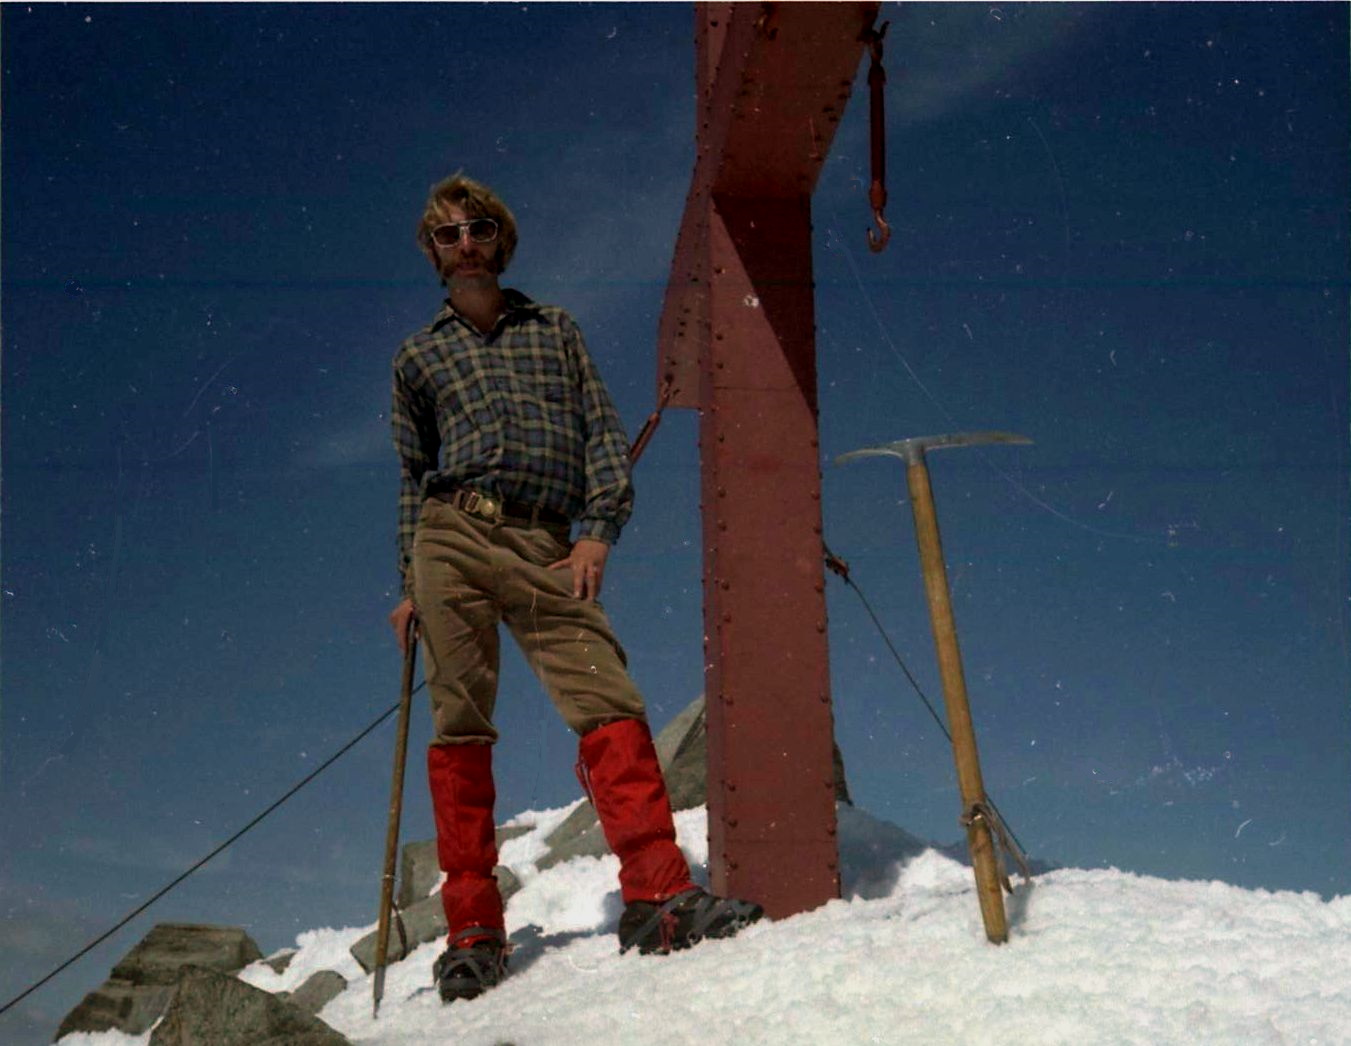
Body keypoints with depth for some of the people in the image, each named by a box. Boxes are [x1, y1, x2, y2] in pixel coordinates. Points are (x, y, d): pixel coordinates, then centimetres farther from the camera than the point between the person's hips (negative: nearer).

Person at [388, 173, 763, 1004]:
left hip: (545, 550, 0)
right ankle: (473, 928, -4)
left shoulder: (555, 329, 19)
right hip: (451, 537, 0)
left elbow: (603, 432, 12)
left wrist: (598, 528, -4)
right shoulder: (420, 357, 20)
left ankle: (657, 893, -21)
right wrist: (411, 585, 13)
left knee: (609, 700, -17)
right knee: (460, 726, -6)